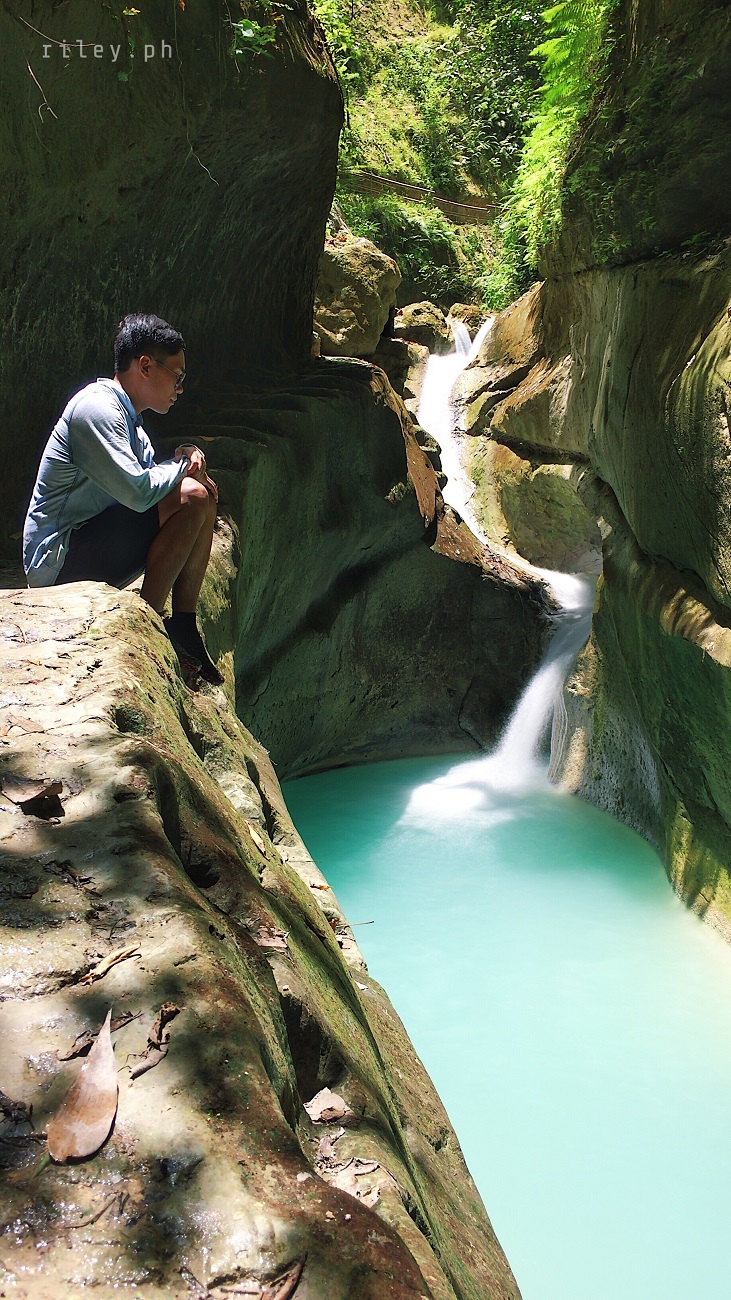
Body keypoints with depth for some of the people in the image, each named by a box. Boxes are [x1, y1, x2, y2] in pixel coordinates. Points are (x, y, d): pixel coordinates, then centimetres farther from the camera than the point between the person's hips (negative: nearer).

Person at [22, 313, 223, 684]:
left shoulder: (126, 416, 15)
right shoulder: (96, 409, -17)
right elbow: (139, 492, -26)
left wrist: (187, 464, -4)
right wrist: (183, 465, -8)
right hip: (59, 562, -10)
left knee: (203, 494, 9)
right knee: (189, 498, -21)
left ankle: (183, 629, 3)